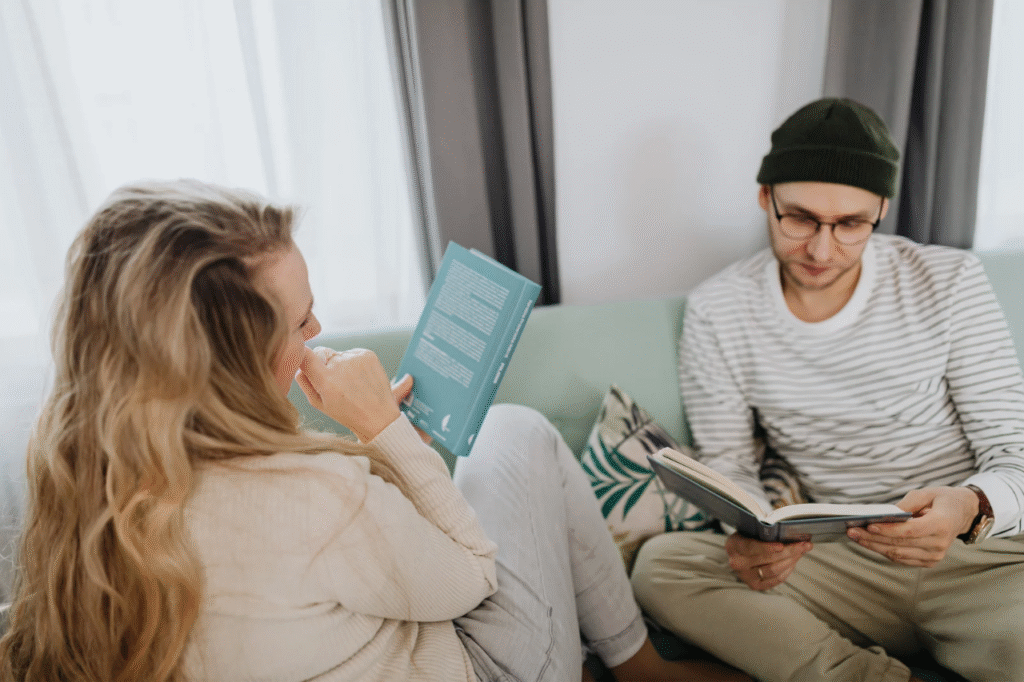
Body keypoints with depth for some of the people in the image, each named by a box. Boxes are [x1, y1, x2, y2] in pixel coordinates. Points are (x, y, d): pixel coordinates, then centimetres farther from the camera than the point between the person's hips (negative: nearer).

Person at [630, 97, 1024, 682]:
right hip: (840, 565, 2)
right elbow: (729, 464, 3)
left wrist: (969, 508, -27)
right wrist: (750, 538, -21)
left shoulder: (951, 282, -4)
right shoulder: (717, 312, -4)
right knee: (659, 563, -22)